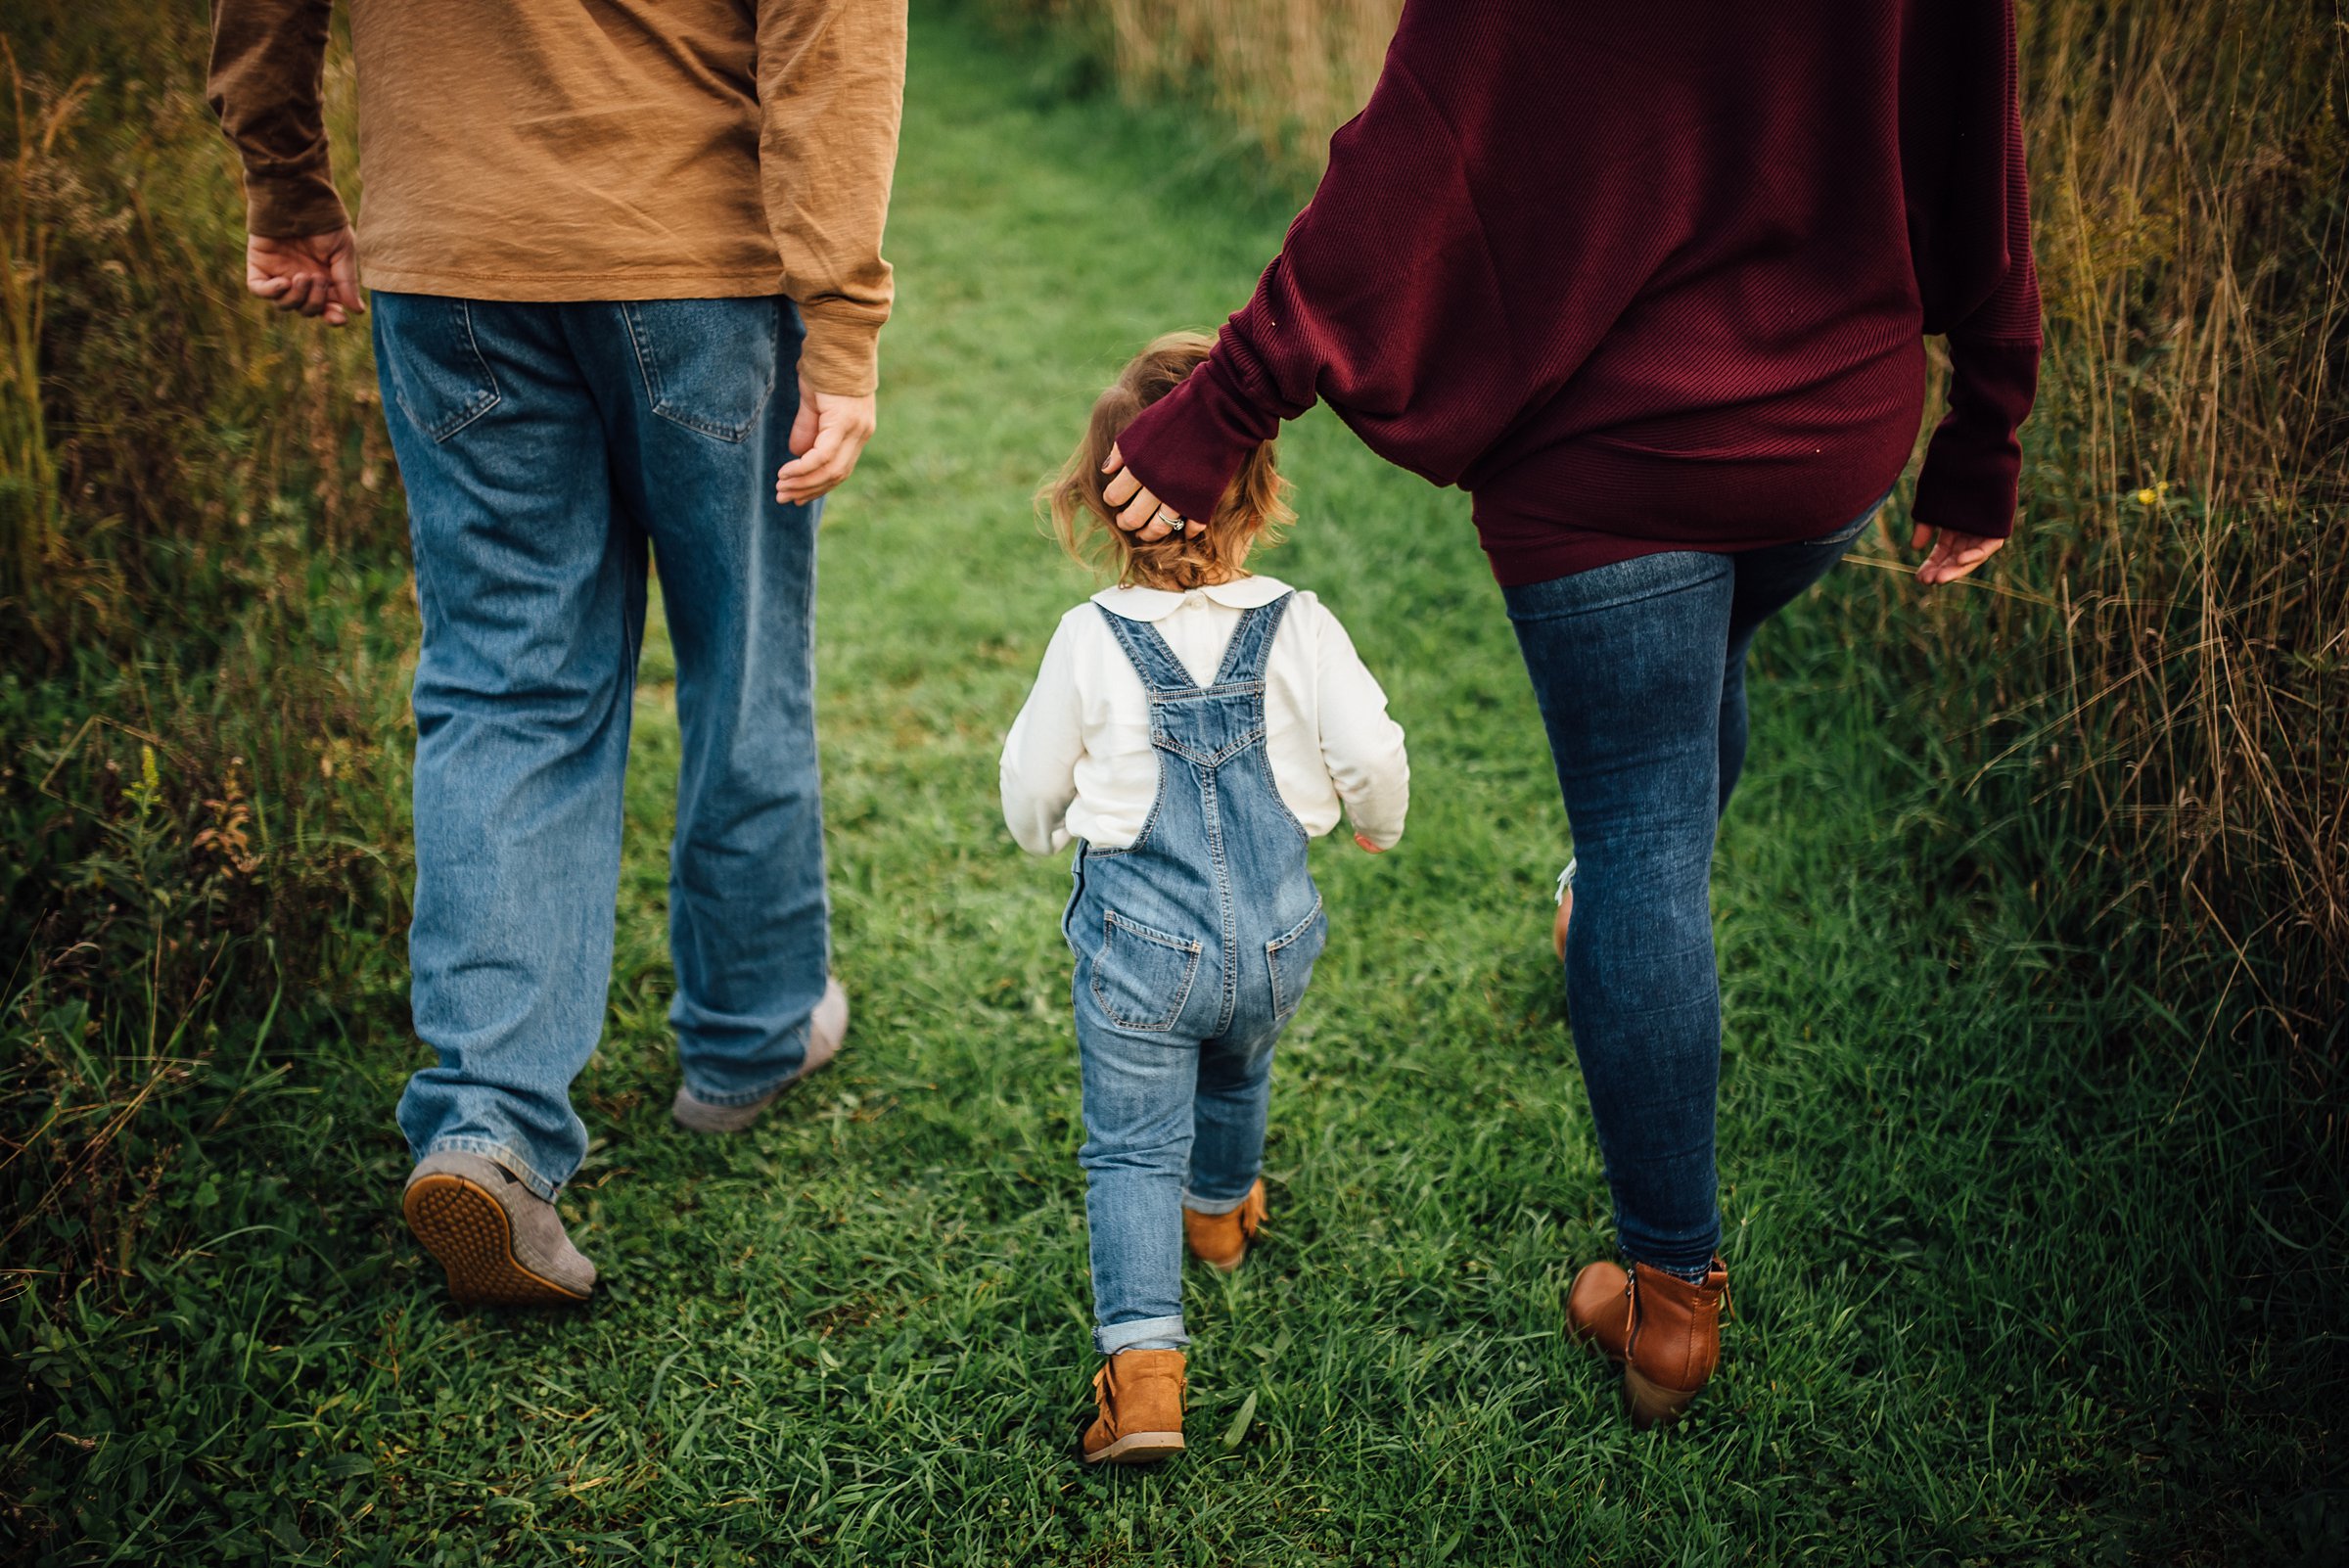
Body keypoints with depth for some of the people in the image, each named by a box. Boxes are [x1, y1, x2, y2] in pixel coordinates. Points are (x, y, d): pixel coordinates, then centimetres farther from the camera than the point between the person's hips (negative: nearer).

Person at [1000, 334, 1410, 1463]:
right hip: (1275, 938, 3)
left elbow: (1031, 780, -1)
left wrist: (1045, 834, 23)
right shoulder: (1297, 627, -9)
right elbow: (1371, 753, -7)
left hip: (1138, 946, -3)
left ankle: (1142, 1357, -10)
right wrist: (1378, 823, 16)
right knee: (1236, 1075, 31)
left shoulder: (1090, 640, -11)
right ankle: (1222, 1210, 58)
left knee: (1132, 1147, 4)